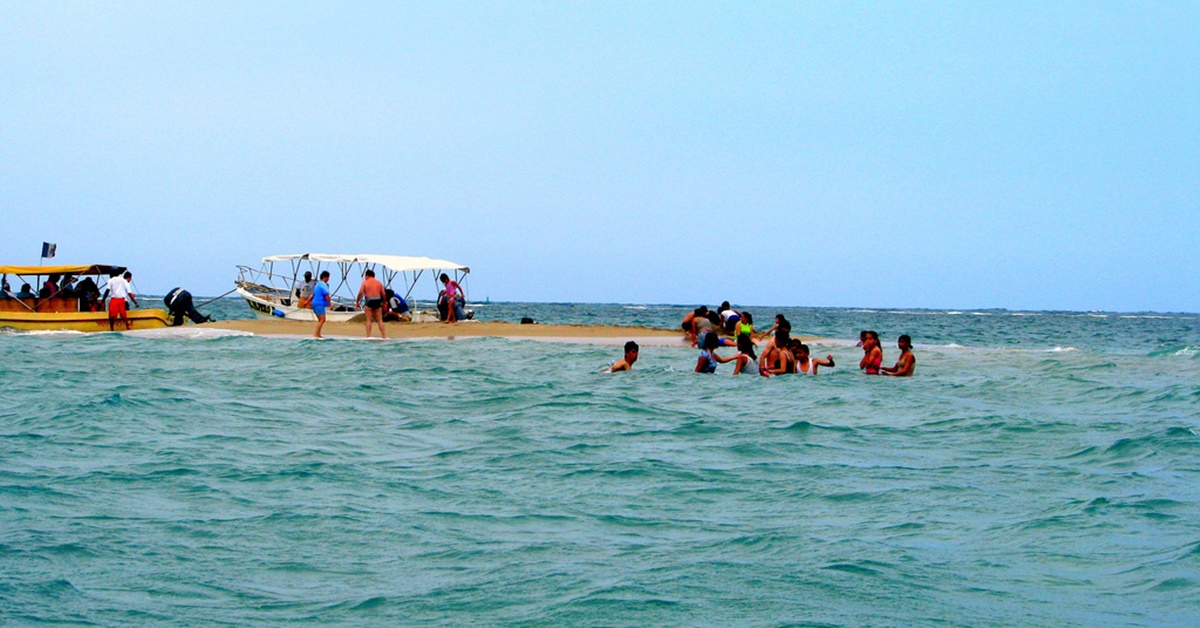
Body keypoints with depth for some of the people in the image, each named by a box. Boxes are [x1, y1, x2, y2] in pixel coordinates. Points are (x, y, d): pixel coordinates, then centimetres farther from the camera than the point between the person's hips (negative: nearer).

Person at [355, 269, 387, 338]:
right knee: (380, 320, 7)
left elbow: (360, 293, -8)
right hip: (378, 301, 3)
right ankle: (385, 336, 2)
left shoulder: (365, 282, 1)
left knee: (369, 320, 1)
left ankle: (368, 336, -5)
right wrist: (384, 303, 17)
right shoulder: (379, 283, 12)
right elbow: (384, 294, 7)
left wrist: (357, 302, -1)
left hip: (369, 301, -3)